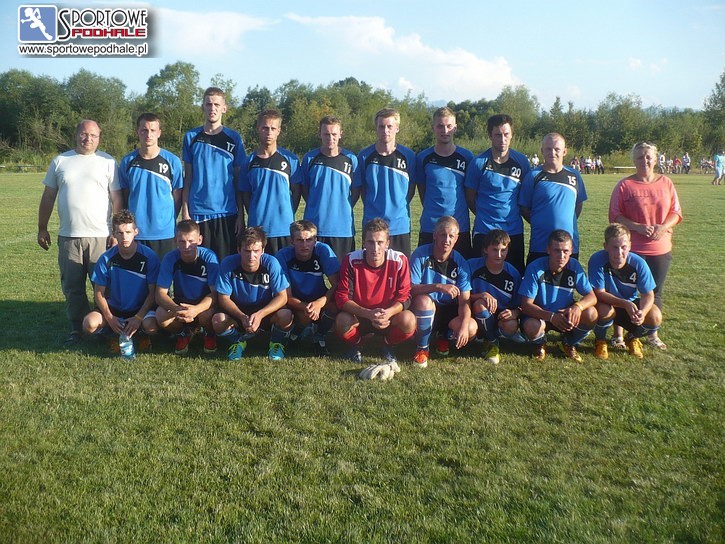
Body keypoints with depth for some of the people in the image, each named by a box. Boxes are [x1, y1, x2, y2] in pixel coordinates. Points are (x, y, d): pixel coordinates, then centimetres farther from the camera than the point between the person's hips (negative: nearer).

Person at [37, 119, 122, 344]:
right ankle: (77, 328, 20)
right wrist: (42, 228, 10)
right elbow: (48, 197, 13)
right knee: (72, 287, 8)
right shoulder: (60, 161, 9)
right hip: (68, 236, 2)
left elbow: (117, 199, 0)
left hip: (101, 236, -2)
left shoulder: (108, 162, 3)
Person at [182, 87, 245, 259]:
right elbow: (187, 178, 8)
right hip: (198, 212, 1)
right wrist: (185, 211, 0)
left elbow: (239, 180, 5)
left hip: (227, 212, 0)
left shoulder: (234, 138, 5)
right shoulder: (191, 137, 6)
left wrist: (241, 214, 1)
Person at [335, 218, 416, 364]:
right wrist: (369, 314, -33)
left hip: (389, 316, 1)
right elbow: (342, 297, -18)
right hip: (359, 316, 0)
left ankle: (389, 346, 5)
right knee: (342, 321, -33)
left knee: (408, 321, -30)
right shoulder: (351, 260, -17)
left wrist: (388, 312, -33)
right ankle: (356, 345, 6)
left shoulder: (399, 260, -16)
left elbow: (405, 297, -12)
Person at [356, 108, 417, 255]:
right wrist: (371, 208, 4)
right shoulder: (365, 156, 1)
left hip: (400, 225, 0)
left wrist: (399, 208, 4)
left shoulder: (408, 156, 0)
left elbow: (411, 188, 9)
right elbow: (362, 188, 10)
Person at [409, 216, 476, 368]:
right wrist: (438, 287, -37)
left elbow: (464, 301, -12)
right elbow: (411, 288, -21)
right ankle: (422, 348, -12)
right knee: (424, 300, -37)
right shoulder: (420, 254, -15)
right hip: (425, 310, -2)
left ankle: (444, 336, 13)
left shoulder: (460, 262, -9)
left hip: (449, 311, 2)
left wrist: (464, 325, -31)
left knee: (471, 328, -26)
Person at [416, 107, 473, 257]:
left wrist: (460, 210, 7)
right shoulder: (423, 158, 3)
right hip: (429, 228, 0)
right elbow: (422, 190, 11)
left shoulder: (466, 157, 3)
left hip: (460, 227, 0)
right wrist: (433, 212, 6)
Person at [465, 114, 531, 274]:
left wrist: (513, 215, 9)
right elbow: (470, 197, 3)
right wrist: (485, 216, 3)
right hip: (484, 230, -2)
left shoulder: (521, 161, 4)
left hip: (514, 231, 3)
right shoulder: (479, 162, -4)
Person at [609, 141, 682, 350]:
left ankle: (652, 334, 26)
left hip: (661, 249, 3)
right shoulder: (624, 185, -4)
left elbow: (676, 212, 8)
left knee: (655, 293, 12)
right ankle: (619, 333, 13)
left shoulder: (666, 183, 6)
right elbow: (615, 215, -6)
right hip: (631, 249, -3)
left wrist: (664, 227, -12)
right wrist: (637, 227, -19)